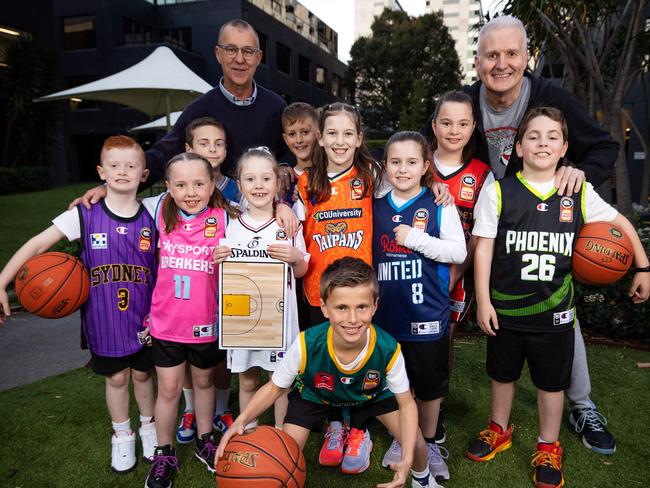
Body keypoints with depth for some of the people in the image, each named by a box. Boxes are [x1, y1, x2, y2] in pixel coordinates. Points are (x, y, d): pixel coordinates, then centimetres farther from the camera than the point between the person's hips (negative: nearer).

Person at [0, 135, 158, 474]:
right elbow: (36, 245, -8)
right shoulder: (84, 215, -11)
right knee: (115, 376, 14)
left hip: (142, 318, 1)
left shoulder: (150, 218, -6)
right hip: (102, 319, -1)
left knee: (142, 372, 16)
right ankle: (122, 435, 38)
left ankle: (148, 425, 43)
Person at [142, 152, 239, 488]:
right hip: (166, 321, 1)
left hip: (207, 321, 0)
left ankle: (205, 442, 44)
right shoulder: (160, 210, -7)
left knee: (203, 381, 21)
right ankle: (164, 455, 34)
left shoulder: (225, 218, -13)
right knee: (168, 388, 12)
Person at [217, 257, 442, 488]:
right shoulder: (306, 345, -38)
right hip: (314, 394, -1)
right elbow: (275, 387, -20)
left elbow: (406, 404, -21)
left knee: (415, 445, -6)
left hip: (371, 393, 1)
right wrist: (241, 420, -36)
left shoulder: (388, 349, -36)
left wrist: (407, 459, -34)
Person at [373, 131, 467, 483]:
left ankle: (429, 443, 34)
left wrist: (416, 238, -18)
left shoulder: (439, 206, -5)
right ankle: (401, 439, 36)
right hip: (387, 312, 3)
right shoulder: (377, 207, 5)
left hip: (427, 312, -3)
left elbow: (458, 252, -10)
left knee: (430, 384, 12)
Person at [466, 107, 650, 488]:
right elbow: (484, 248, -7)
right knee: (503, 374, 19)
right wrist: (483, 301, -8)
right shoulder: (499, 192, -8)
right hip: (505, 309, 0)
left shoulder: (580, 194, -3)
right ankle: (500, 430, 42)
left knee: (552, 382, 14)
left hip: (555, 311, 1)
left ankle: (549, 448, 35)